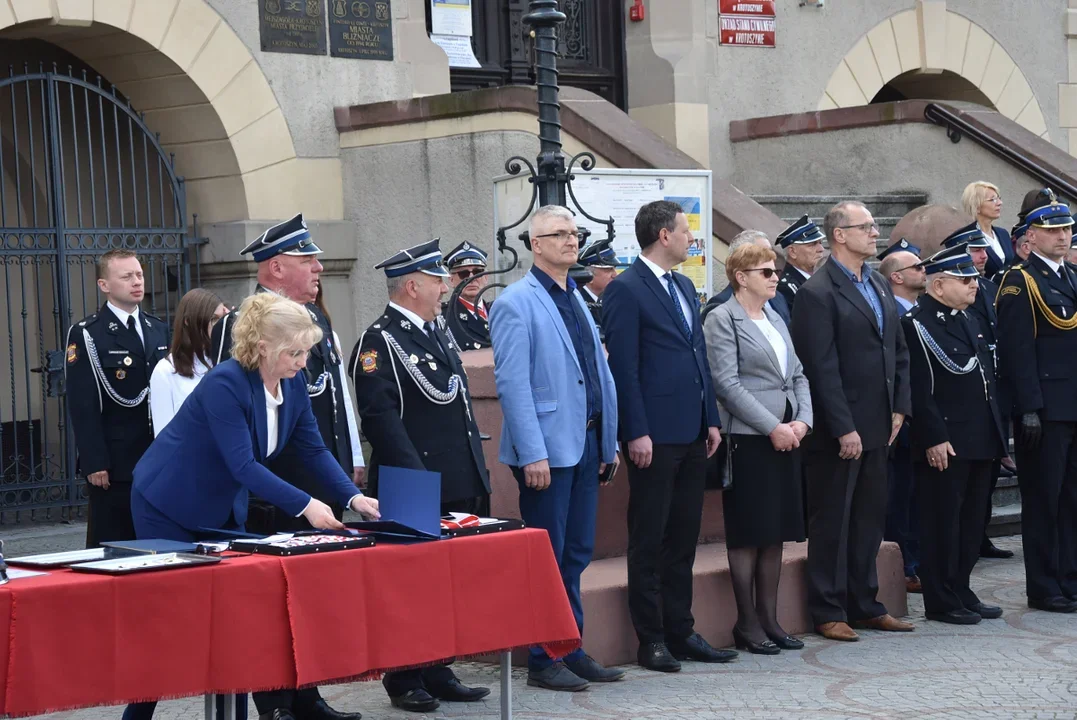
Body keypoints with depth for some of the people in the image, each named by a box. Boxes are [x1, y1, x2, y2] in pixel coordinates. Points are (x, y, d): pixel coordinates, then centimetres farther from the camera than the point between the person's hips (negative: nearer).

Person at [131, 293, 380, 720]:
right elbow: (242, 464, -33)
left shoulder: (293, 383, -6)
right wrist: (305, 505, -37)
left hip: (222, 507, 7)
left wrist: (353, 497, -15)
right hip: (169, 505, -7)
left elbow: (313, 449, -1)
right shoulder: (225, 384, -29)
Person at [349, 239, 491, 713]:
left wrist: (478, 475, 17)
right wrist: (417, 479, -23)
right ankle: (404, 679, 10)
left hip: (458, 489, 8)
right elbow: (381, 418, -19)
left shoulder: (437, 334, 17)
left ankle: (437, 672, 21)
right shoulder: (379, 343, -11)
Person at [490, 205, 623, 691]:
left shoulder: (577, 300, 15)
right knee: (548, 558, -1)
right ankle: (543, 661, 8)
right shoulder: (517, 302, -9)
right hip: (546, 449, -7)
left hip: (585, 444, 7)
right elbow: (511, 383, -15)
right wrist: (533, 453, -19)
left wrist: (608, 441, 13)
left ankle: (573, 650, 22)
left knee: (576, 555, 13)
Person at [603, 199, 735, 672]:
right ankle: (651, 639, 6)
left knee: (684, 537, 12)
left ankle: (680, 630, 20)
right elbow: (623, 367, -13)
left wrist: (711, 419, 13)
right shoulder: (626, 291, -9)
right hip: (655, 436, -8)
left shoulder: (684, 287, 17)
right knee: (649, 541, 0)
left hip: (692, 434, 8)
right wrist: (636, 433, -17)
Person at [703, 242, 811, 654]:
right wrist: (773, 427, -16)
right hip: (748, 438, -7)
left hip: (787, 435, 7)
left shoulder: (775, 321, 17)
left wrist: (802, 420, -1)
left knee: (776, 532, 9)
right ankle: (747, 623, 5)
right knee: (748, 533, -2)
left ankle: (769, 618, 16)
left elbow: (798, 376, 16)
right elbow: (727, 384, -14)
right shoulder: (723, 320, -6)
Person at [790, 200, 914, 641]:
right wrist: (844, 429, -18)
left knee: (870, 519, 14)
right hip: (838, 432, -8)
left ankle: (865, 604, 24)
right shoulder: (818, 293, -13)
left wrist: (899, 407, 8)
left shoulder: (878, 286, 13)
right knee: (832, 522, 2)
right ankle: (828, 613, 10)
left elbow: (899, 351, 18)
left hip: (877, 427, 8)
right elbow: (823, 370, -17)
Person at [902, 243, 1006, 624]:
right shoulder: (917, 324, -12)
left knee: (972, 521, 13)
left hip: (980, 441, 9)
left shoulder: (968, 318, 16)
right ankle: (941, 601, 7)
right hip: (945, 443, -9)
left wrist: (995, 433, 16)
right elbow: (919, 390, -17)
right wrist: (934, 439, -21)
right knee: (943, 521, -1)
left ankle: (961, 591, 23)